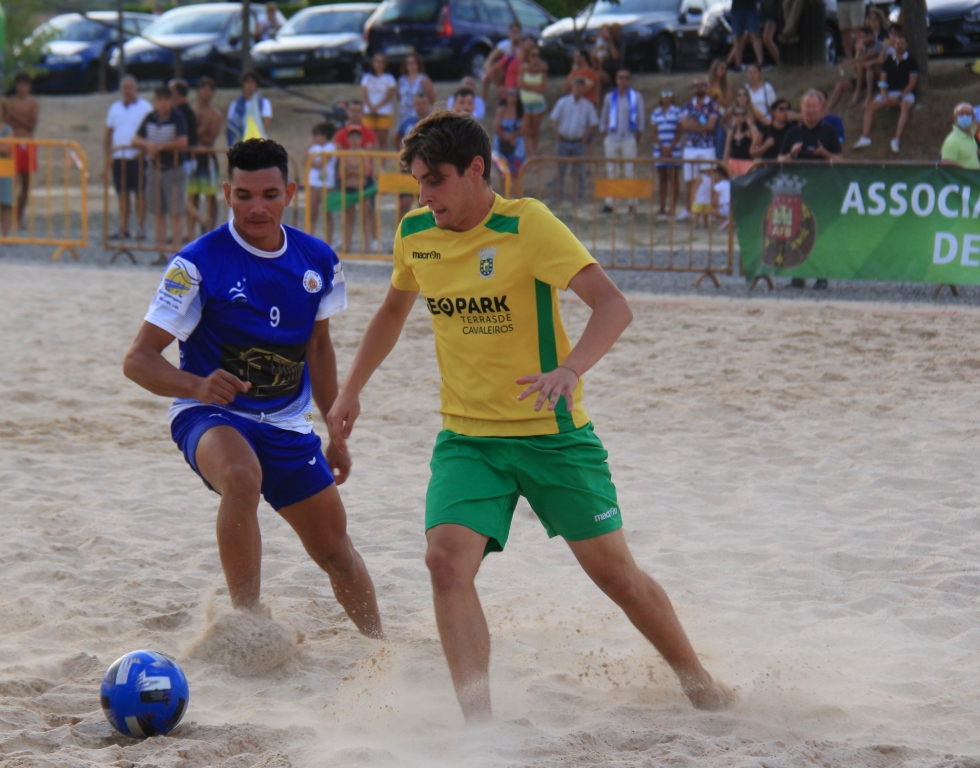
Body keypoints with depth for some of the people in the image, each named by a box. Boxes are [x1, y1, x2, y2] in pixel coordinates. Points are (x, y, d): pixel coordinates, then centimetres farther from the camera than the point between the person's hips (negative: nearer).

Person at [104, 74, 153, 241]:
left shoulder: (145, 107, 1)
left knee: (140, 193, -4)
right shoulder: (115, 108, 15)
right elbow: (108, 133, 18)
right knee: (122, 194, 5)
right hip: (118, 157, 4)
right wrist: (106, 152, 7)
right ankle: (123, 228, 9)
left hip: (138, 157, -4)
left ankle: (140, 227, 0)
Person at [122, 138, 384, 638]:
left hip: (288, 423, 5)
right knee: (242, 479, -38)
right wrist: (197, 385, -37)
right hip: (210, 415, -5)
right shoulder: (198, 264, -15)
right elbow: (138, 359, -18)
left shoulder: (317, 260, 1)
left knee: (335, 549, 10)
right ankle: (247, 620, -33)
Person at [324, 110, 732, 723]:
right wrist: (351, 392, 22)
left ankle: (697, 681, 29)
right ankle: (480, 723, -22)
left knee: (614, 572, 5)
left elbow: (614, 306, -24)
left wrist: (571, 370, -41)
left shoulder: (527, 225, -16)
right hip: (466, 437, 4)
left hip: (552, 434, -4)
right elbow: (394, 312, 23)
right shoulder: (415, 235, 2)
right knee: (447, 560, -21)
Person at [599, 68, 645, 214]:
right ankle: (608, 203, -1)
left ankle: (632, 203, -3)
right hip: (612, 138, 2)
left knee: (629, 172, -5)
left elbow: (641, 120, 5)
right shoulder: (609, 97, 11)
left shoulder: (636, 97, 5)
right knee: (611, 172, 1)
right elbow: (603, 120, 15)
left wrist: (637, 139, 0)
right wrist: (604, 139, 7)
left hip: (629, 138, -2)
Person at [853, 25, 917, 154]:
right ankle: (865, 137, -24)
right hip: (889, 92, 5)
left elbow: (912, 83, -6)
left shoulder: (911, 61, 0)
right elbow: (883, 81, 10)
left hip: (905, 93, -5)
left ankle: (897, 139, -46)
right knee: (870, 108, -16)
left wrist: (899, 98, -16)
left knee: (905, 107, -37)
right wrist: (885, 97, -8)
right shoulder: (889, 61, 13)